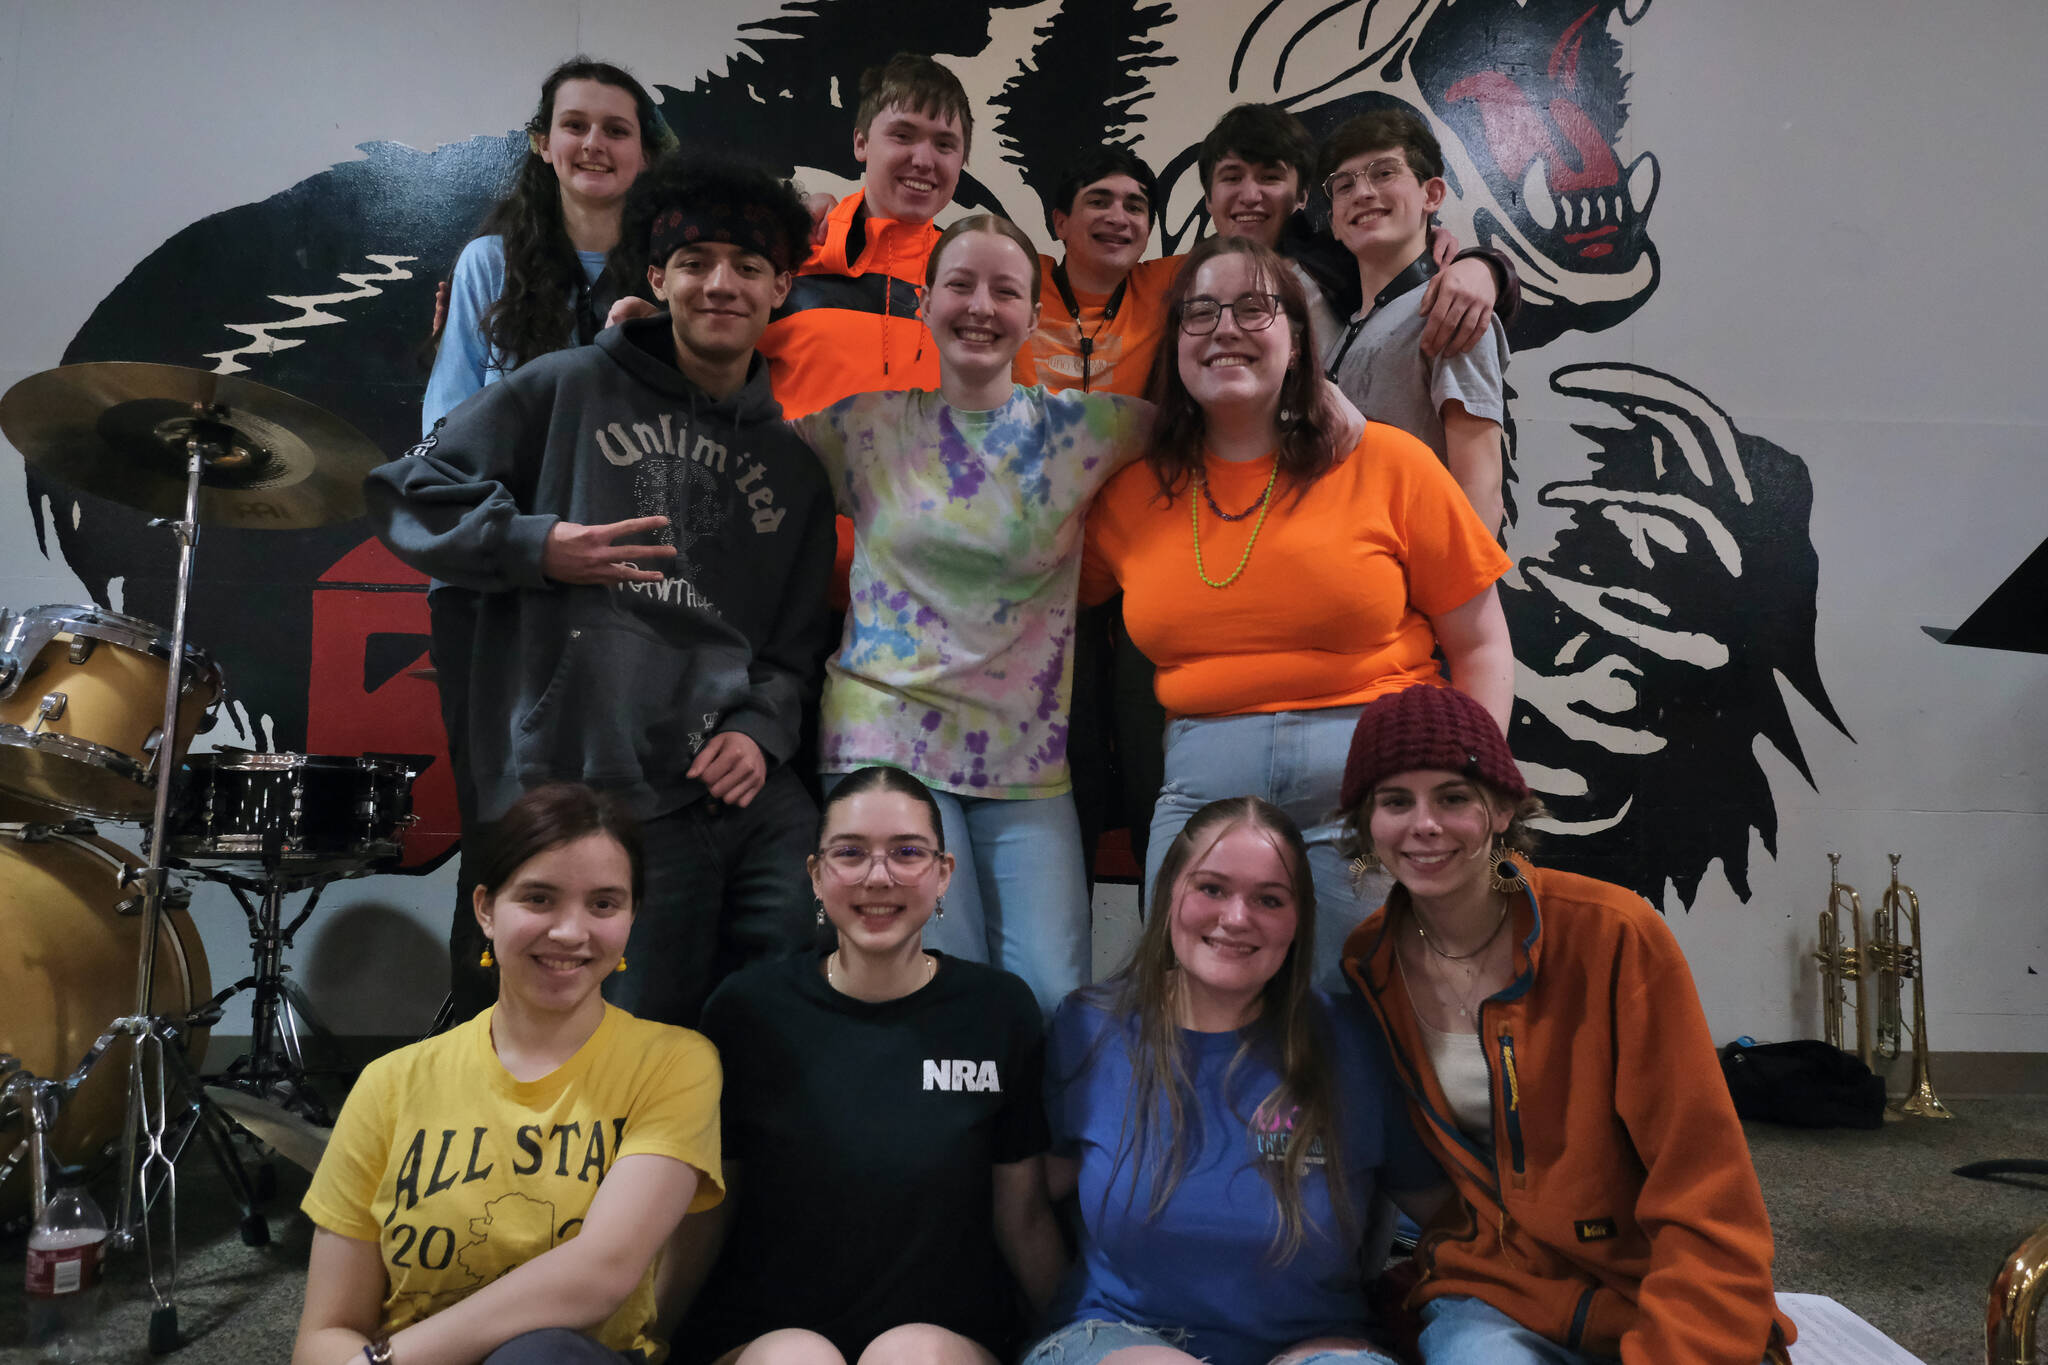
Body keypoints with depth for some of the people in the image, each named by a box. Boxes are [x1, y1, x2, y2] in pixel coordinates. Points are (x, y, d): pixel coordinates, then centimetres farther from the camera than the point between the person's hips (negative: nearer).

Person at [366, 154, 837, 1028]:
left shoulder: (791, 460, 17)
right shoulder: (569, 389, 6)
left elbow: (798, 640, 16)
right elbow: (409, 493, 5)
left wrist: (763, 727, -3)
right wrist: (539, 548, -9)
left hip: (744, 785, 4)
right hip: (592, 799, -4)